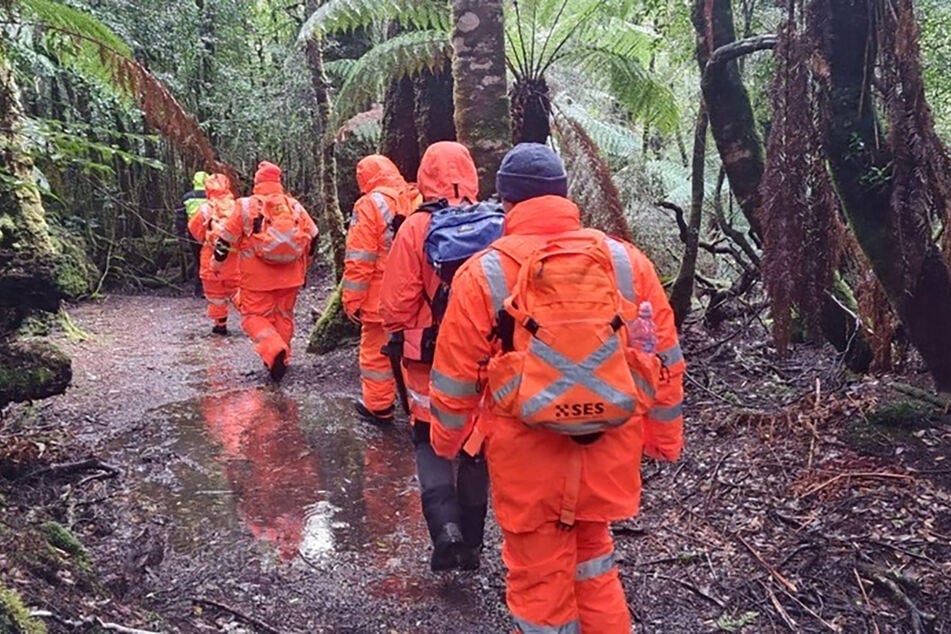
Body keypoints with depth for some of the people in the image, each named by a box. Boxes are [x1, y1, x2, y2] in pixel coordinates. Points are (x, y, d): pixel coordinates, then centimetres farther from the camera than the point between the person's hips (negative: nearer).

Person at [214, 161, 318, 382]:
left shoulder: (246, 206, -4)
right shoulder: (295, 206, 5)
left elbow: (226, 238, -1)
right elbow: (313, 236, 10)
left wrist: (217, 262, 16)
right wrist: (305, 263, 26)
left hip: (257, 277, -3)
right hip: (290, 276, 3)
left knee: (255, 316, 4)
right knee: (283, 316, 17)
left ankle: (274, 350, -20)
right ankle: (281, 359, 25)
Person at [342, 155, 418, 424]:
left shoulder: (370, 205, -12)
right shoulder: (418, 201, 5)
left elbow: (359, 260, -15)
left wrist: (352, 301, -8)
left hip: (381, 297, -5)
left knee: (377, 350, 9)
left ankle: (378, 406, 18)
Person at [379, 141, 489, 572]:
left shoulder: (415, 229, -11)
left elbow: (397, 302, -8)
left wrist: (399, 338, 11)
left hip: (432, 360, -2)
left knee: (430, 442, 14)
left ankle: (446, 526, -5)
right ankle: (471, 541, 25)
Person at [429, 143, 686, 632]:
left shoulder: (485, 273, -8)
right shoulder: (627, 261, 0)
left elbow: (456, 374, -2)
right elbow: (664, 360, 5)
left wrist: (446, 440, 14)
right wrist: (665, 437, 17)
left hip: (528, 454, -3)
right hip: (608, 450, 3)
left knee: (539, 576, 16)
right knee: (593, 559, 26)